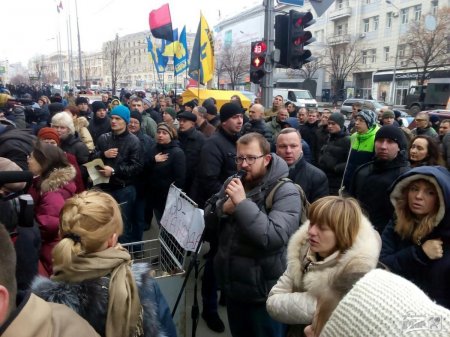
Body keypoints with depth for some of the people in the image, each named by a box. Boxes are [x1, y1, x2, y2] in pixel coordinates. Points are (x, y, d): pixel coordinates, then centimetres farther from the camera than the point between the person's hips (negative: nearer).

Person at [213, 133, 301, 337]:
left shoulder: (285, 191, -18)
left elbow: (275, 237, -31)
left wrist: (242, 203, -33)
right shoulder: (232, 183, 3)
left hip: (264, 293, -6)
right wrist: (222, 208, -15)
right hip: (233, 286, 6)